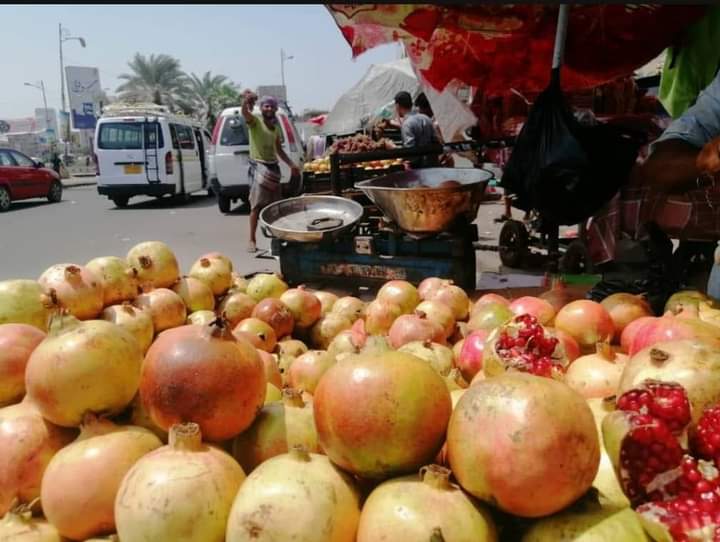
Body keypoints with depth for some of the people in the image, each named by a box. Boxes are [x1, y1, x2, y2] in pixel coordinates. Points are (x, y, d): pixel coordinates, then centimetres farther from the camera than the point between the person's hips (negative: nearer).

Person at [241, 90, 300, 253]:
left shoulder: (276, 127, 17)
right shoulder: (255, 120, -3)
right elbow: (245, 112, -27)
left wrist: (292, 165, 21)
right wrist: (246, 101, -49)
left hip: (273, 167, 7)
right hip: (258, 166, -6)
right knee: (257, 205, -12)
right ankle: (252, 240, -10)